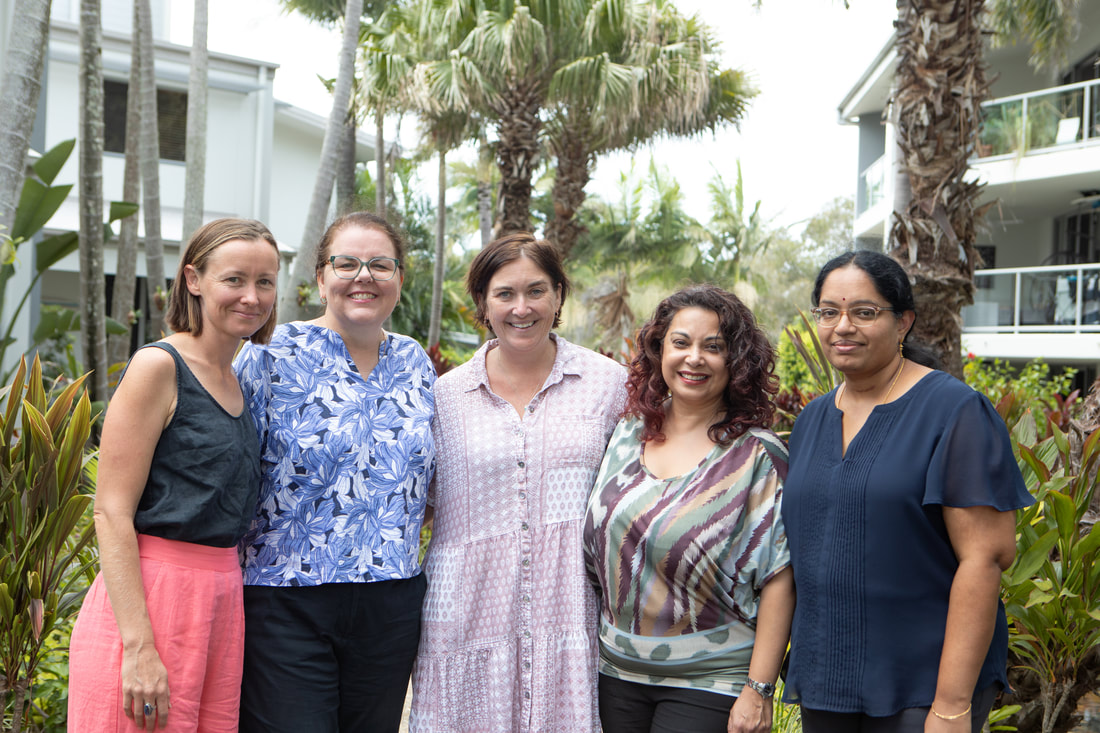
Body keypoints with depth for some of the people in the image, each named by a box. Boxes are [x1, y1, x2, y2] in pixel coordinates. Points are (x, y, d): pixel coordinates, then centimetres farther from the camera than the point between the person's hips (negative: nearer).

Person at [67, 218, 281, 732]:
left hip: (223, 600, 7)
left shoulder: (238, 384, 14)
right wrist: (139, 647, -20)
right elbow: (111, 512, -13)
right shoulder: (158, 367, -8)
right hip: (149, 595, -7)